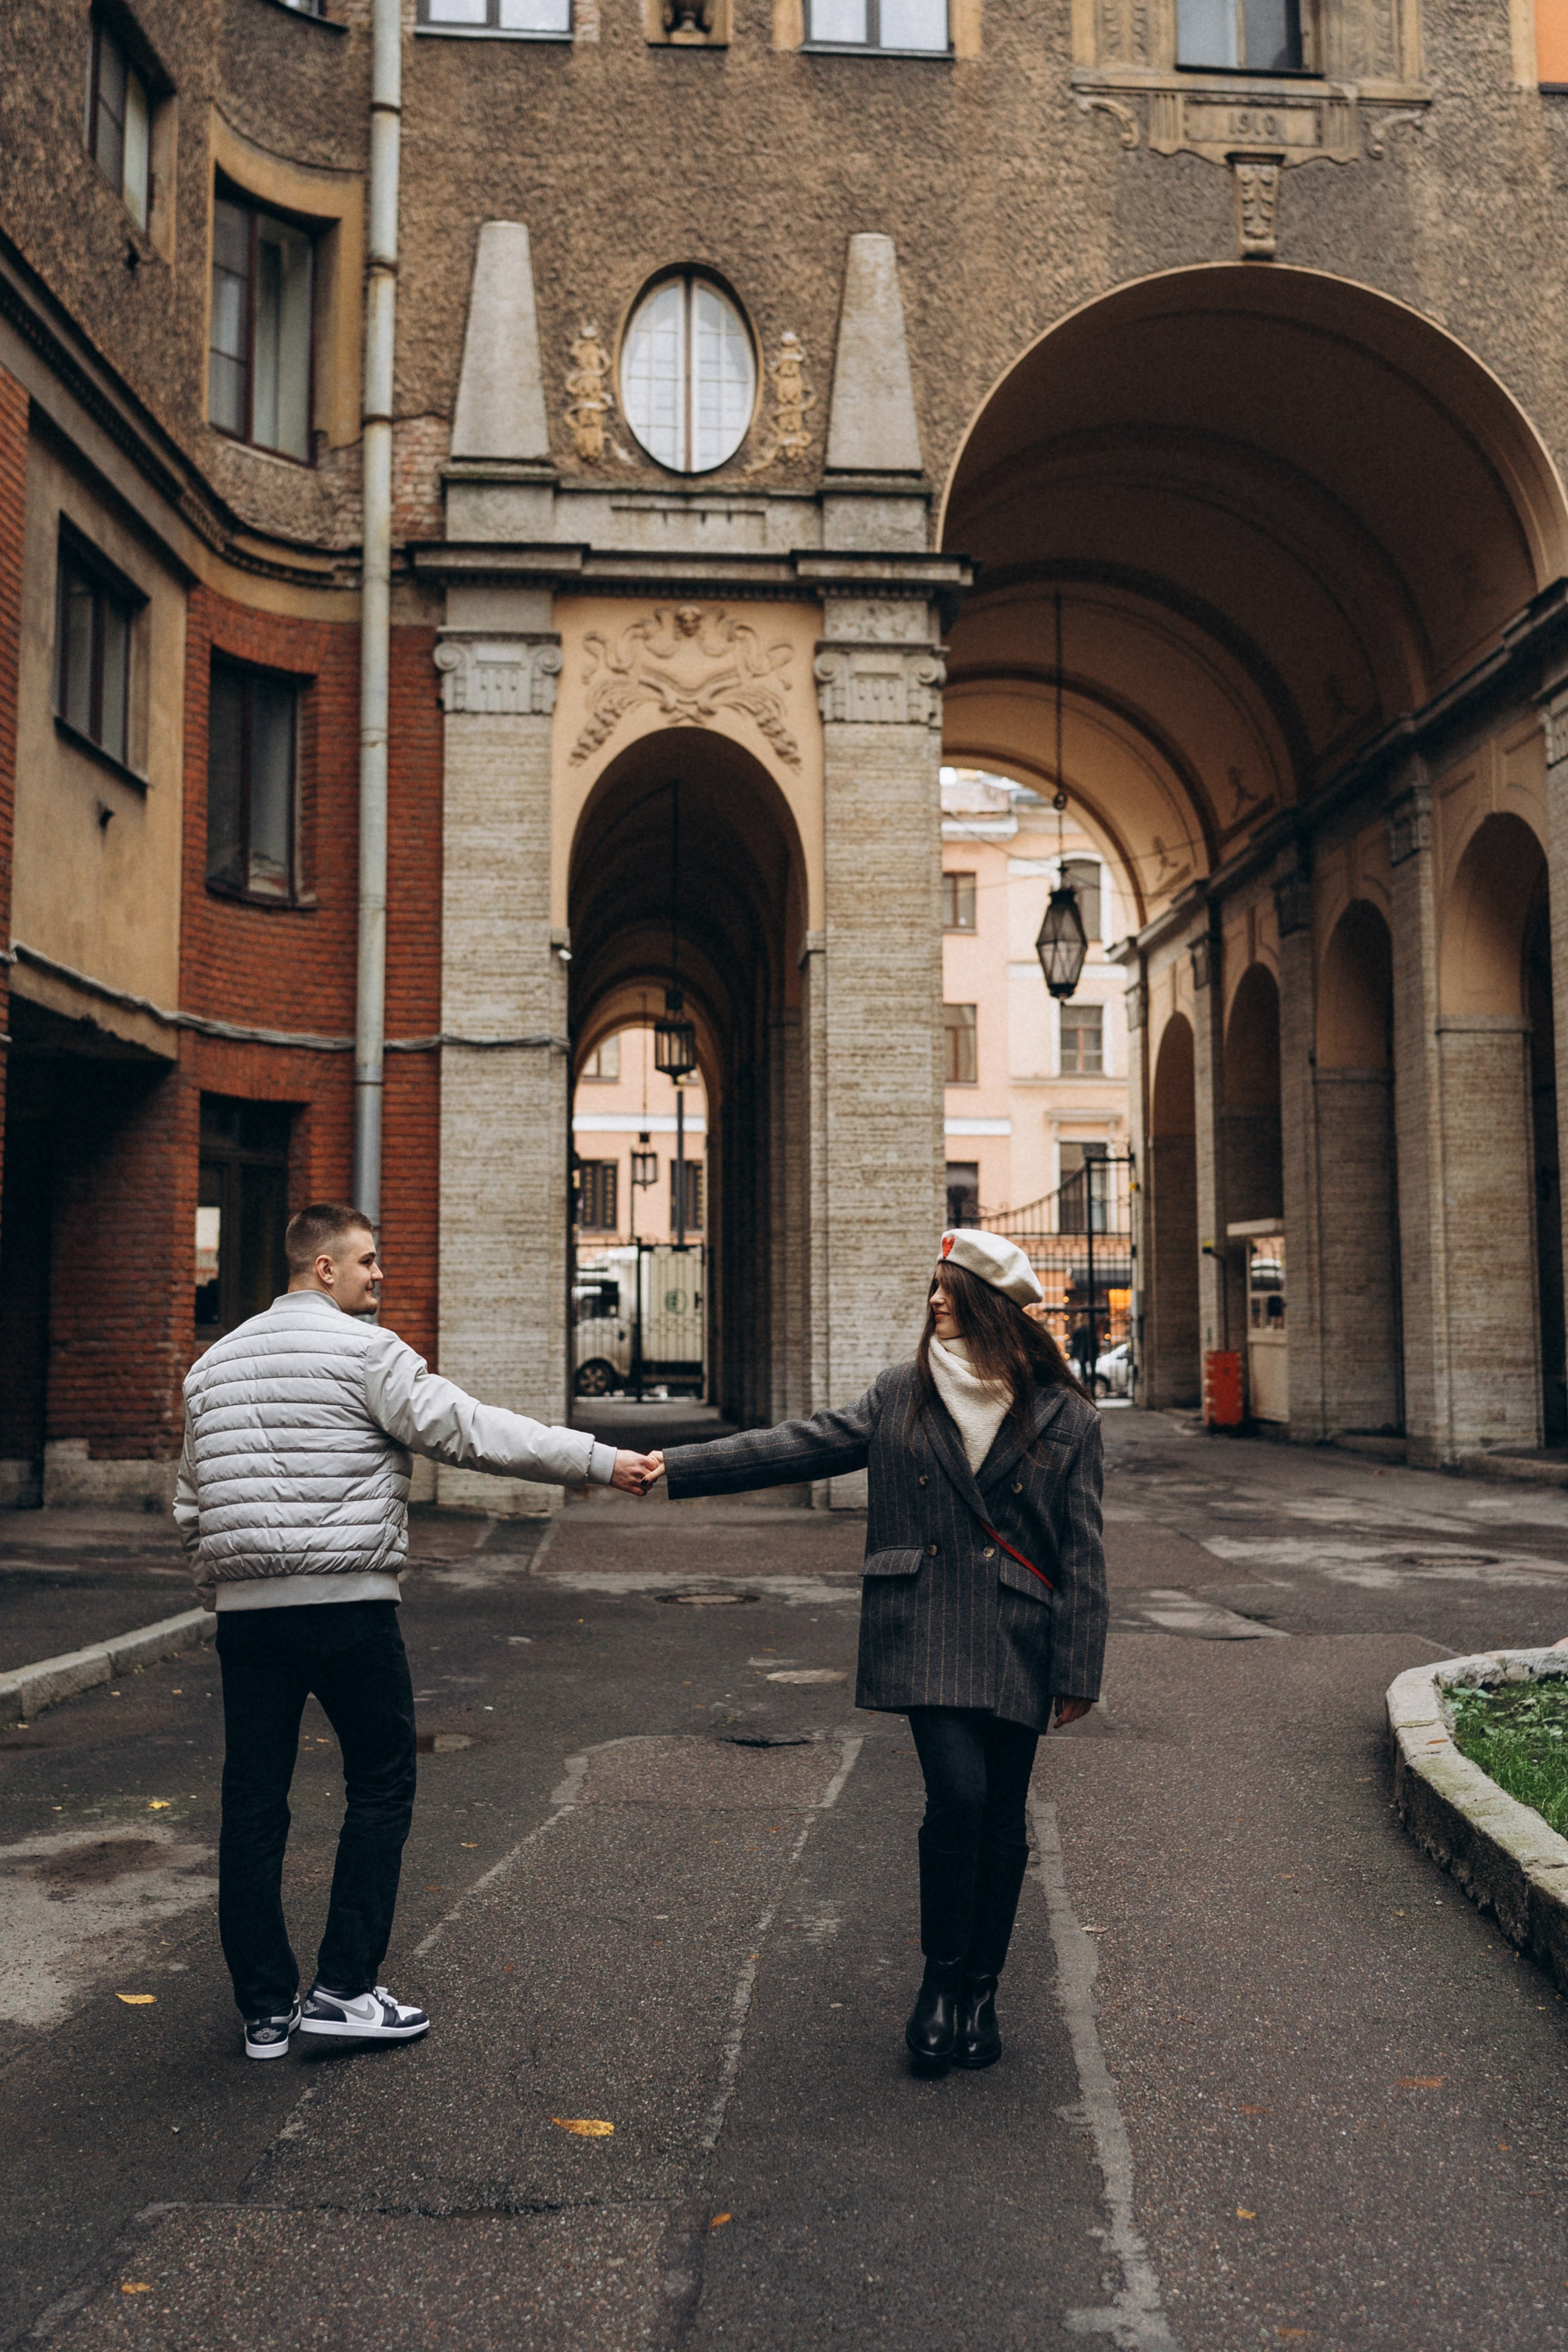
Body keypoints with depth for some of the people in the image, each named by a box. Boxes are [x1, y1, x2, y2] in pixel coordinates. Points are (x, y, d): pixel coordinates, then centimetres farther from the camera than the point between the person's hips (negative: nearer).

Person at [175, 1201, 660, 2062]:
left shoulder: (215, 1362, 14)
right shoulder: (364, 1351, -8)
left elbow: (190, 1505, 17)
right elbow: (473, 1432, -14)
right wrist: (601, 1461, -11)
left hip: (245, 1610, 6)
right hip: (347, 1605, -6)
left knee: (252, 1801, 10)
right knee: (380, 1783, 9)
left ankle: (266, 2011, 17)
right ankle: (343, 1988, 9)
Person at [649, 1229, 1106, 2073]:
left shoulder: (1064, 1417, 1)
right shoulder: (902, 1395, 6)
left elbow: (1082, 1554, 2)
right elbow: (802, 1446, 4)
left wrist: (1079, 1669, -1)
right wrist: (677, 1467, -2)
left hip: (1017, 1641, 0)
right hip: (926, 1630, 0)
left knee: (1003, 1818, 6)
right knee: (956, 1793, -13)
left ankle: (980, 1994, 25)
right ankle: (941, 1981, 8)